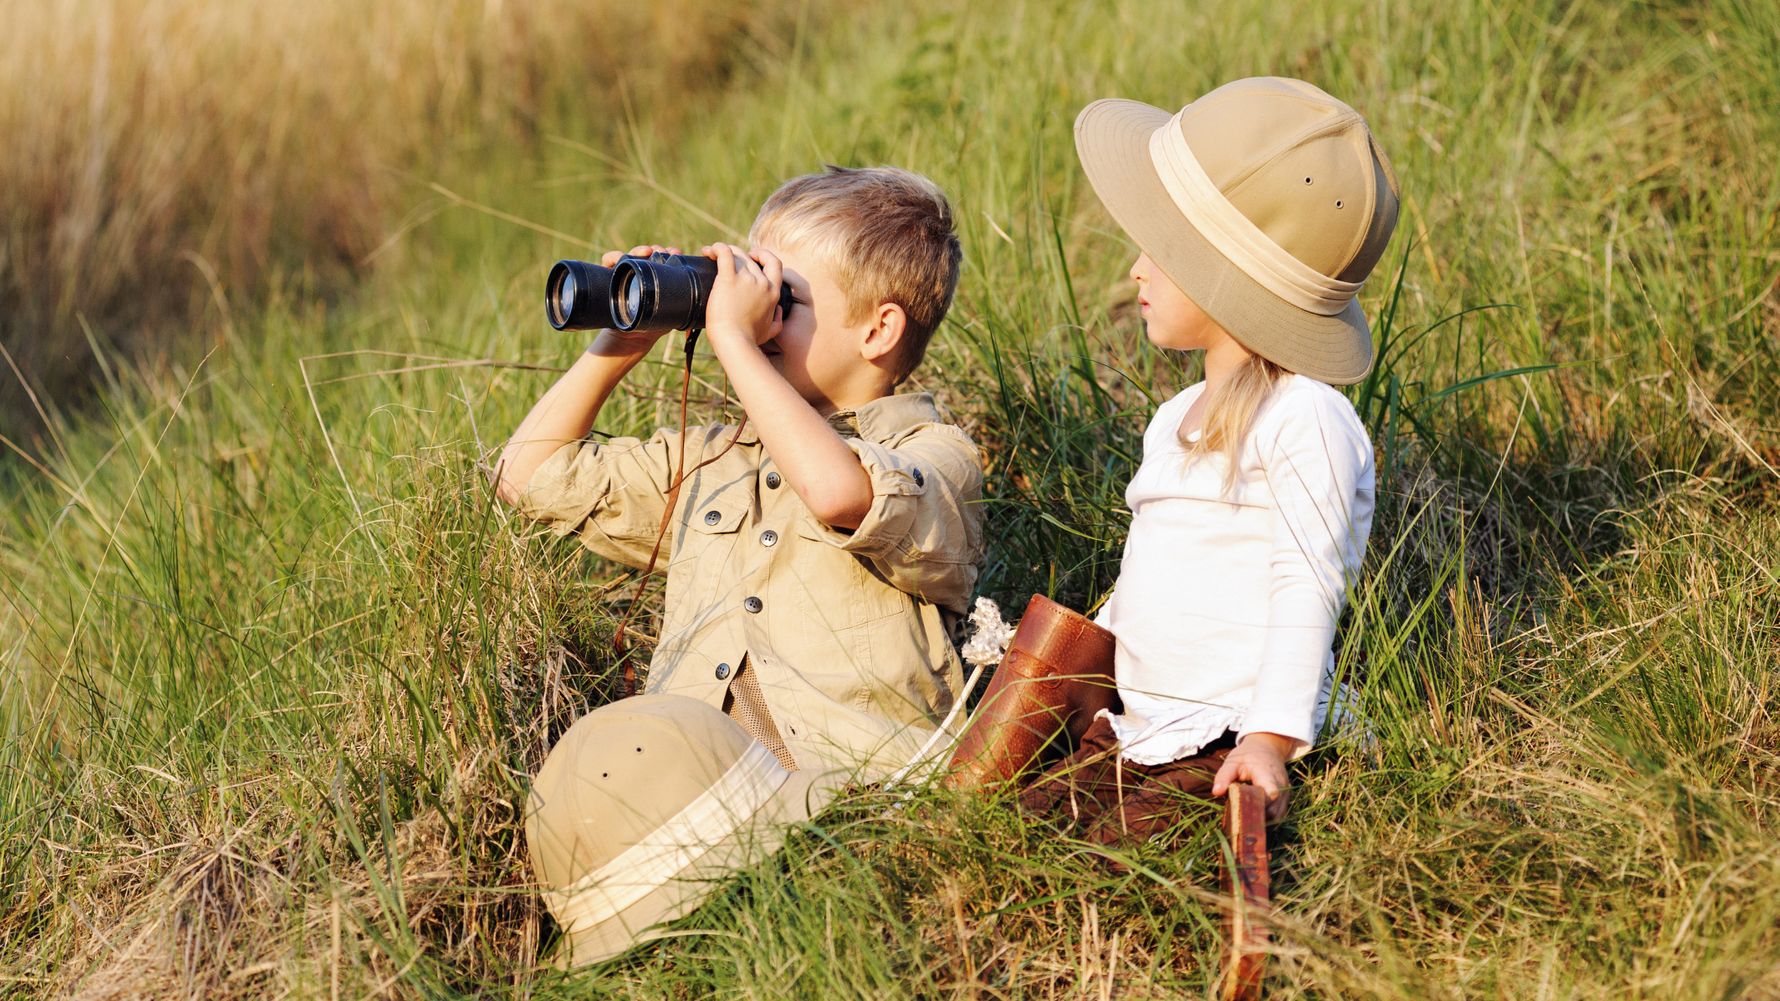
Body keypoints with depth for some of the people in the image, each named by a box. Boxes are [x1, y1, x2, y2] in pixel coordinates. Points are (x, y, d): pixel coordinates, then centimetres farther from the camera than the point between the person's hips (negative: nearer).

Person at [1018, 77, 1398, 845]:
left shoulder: (1305, 421, -13)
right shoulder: (1176, 420, 17)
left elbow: (1306, 585, -16)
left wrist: (1272, 736, -21)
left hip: (1223, 749, -8)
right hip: (1131, 735, 8)